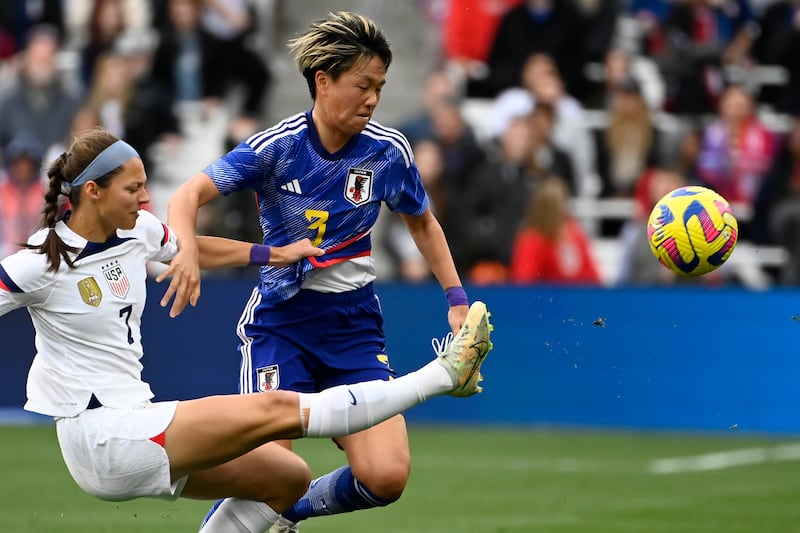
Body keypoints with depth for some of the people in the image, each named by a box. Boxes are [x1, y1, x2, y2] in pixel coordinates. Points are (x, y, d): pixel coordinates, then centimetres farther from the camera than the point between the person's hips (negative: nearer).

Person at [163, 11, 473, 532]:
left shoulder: (389, 151, -4)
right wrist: (186, 247, -37)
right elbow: (190, 194, -16)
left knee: (386, 476, -13)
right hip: (281, 319, -3)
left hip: (354, 325, 3)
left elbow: (422, 222, 15)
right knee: (266, 476, -16)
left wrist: (456, 299, 9)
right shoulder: (276, 147, -12)